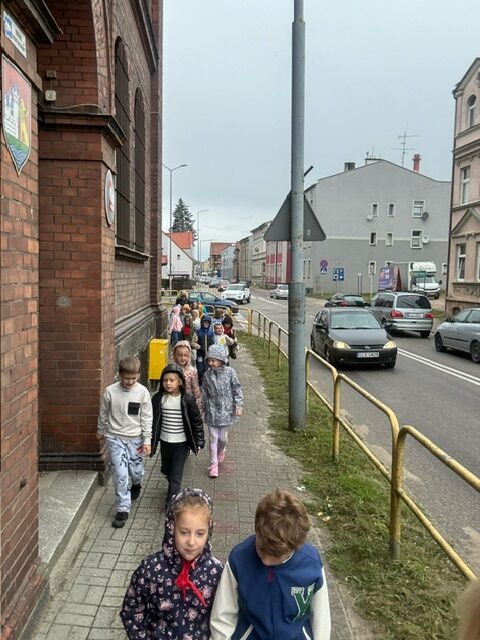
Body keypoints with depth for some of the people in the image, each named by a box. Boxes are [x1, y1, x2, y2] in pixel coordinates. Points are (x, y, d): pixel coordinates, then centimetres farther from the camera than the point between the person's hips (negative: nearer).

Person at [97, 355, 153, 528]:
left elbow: (146, 418, -5)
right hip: (115, 437, 0)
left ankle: (136, 485, 48)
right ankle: (123, 509, 11)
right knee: (120, 475, -3)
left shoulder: (142, 392, -11)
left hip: (135, 438, 1)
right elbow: (103, 414, 5)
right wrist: (100, 431, 17)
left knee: (136, 471, 11)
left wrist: (147, 440, -6)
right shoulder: (110, 391, -11)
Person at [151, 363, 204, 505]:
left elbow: (197, 421, -6)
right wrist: (149, 440, 3)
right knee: (166, 470, 21)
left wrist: (199, 441, -4)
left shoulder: (187, 399, -14)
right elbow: (153, 421, 2)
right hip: (165, 442, 4)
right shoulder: (158, 399, -7)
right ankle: (174, 488, 51)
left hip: (181, 443, -4)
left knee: (176, 475, -2)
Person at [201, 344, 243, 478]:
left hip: (226, 410, -1)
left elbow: (237, 389, -3)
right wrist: (202, 408, 12)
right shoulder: (207, 375, -2)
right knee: (213, 438, 3)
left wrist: (238, 405, -9)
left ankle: (221, 450, 43)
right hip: (212, 411, 1)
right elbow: (204, 393, 9)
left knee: (223, 437, 8)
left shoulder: (230, 372, -9)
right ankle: (214, 464, 13)